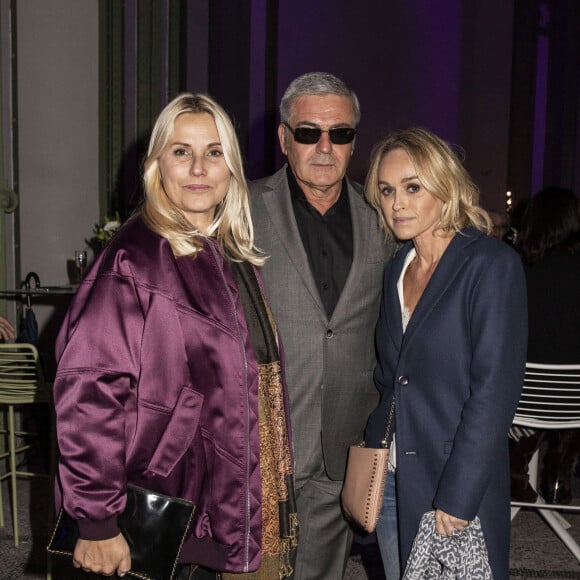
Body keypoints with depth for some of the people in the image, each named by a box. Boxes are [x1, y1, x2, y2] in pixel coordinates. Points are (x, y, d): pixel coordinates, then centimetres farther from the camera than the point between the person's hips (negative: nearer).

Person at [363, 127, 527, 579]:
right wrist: (373, 460, 5)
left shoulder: (493, 264, -12)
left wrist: (457, 495, -18)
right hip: (390, 476, 6)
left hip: (460, 485, -5)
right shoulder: (396, 269, 7)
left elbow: (496, 387, -17)